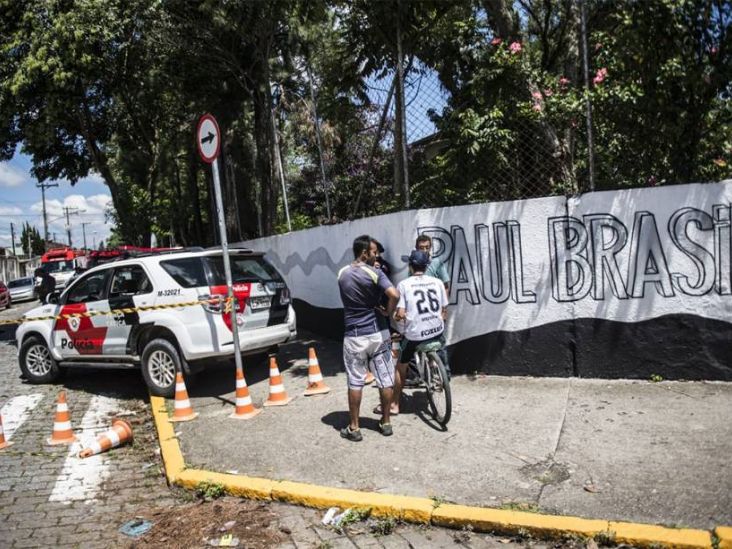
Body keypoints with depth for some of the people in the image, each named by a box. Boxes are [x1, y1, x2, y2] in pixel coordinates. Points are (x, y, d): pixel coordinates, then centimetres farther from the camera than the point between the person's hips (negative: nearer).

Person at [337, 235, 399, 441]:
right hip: (377, 333, -2)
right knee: (385, 380, 11)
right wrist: (388, 312, -8)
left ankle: (354, 428, 13)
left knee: (355, 382, 8)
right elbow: (394, 295, -25)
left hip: (354, 336, 2)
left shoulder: (342, 274, 2)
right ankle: (386, 423, 20)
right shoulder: (374, 273, -12)